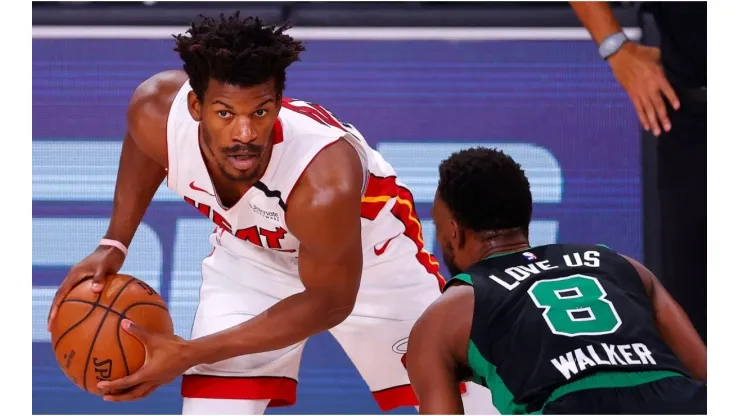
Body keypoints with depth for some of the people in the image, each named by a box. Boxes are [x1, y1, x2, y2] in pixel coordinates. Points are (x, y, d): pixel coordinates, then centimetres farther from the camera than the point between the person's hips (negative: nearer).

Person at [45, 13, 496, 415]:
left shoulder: (325, 183, -44)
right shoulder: (157, 112, -32)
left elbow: (329, 302, -27)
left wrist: (190, 354, -29)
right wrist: (114, 244, -11)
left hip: (370, 258, -3)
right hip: (249, 257, 3)